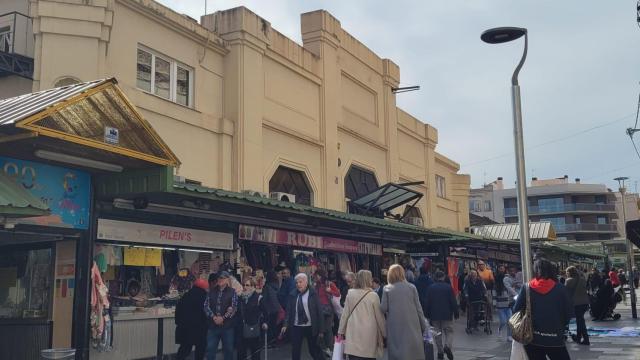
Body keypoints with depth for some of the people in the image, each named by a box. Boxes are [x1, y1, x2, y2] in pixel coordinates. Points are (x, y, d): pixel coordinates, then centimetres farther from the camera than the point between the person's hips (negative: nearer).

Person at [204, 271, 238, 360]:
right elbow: (206, 306, 3)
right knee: (210, 349, 2)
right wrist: (213, 317, -12)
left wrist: (223, 318, -15)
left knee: (228, 349, 6)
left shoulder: (232, 292, 1)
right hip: (213, 325, 2)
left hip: (227, 325, -2)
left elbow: (233, 308, -7)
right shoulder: (212, 291, 10)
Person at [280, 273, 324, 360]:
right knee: (295, 352, 6)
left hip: (310, 327, -3)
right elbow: (288, 311, 4)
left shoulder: (313, 294, -5)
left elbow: (319, 312, -5)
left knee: (314, 351, 10)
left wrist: (320, 330, -7)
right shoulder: (292, 295, 3)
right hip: (296, 327, 3)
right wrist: (285, 325, -10)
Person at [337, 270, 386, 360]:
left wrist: (341, 331, 14)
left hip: (353, 334, 2)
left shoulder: (350, 293, 1)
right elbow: (379, 316, 0)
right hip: (369, 334, -2)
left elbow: (345, 314, 5)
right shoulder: (373, 295, -6)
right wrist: (384, 334, 11)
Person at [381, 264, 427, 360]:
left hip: (395, 327, 0)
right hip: (411, 324, 0)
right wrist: (423, 326, 11)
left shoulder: (387, 289, -1)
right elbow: (418, 308, 3)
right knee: (413, 352, 8)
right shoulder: (411, 287, 1)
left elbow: (383, 309, -4)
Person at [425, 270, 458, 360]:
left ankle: (440, 351, 10)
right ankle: (447, 346, -19)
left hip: (435, 315, 2)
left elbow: (427, 302, 2)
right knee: (449, 331, 5)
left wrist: (427, 315, 8)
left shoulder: (431, 288, 1)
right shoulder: (448, 287, -4)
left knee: (437, 333, 10)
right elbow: (453, 302, -4)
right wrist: (456, 313, 4)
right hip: (447, 315, -2)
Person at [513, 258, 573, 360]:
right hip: (555, 338, -1)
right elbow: (570, 312, -3)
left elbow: (517, 310, -4)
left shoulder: (527, 288, -5)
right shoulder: (560, 288, -5)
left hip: (532, 338, 1)